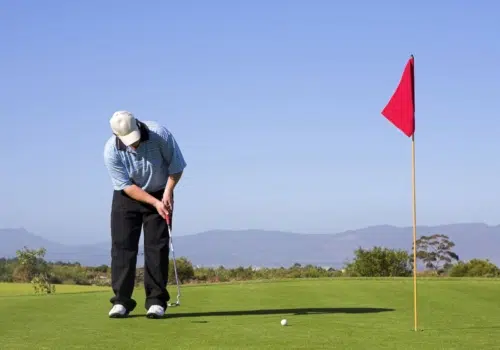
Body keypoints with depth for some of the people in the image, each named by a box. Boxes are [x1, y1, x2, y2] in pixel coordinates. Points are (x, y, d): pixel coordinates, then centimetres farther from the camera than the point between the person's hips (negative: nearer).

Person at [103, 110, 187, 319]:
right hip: (127, 197, 0)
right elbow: (126, 186, -18)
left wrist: (168, 192, -21)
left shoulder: (160, 134, -25)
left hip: (160, 194, 0)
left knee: (157, 247, -6)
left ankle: (156, 301, -3)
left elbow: (176, 165, -10)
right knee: (122, 246, -7)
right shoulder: (111, 151, -23)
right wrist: (154, 203, -25)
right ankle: (121, 301, -2)